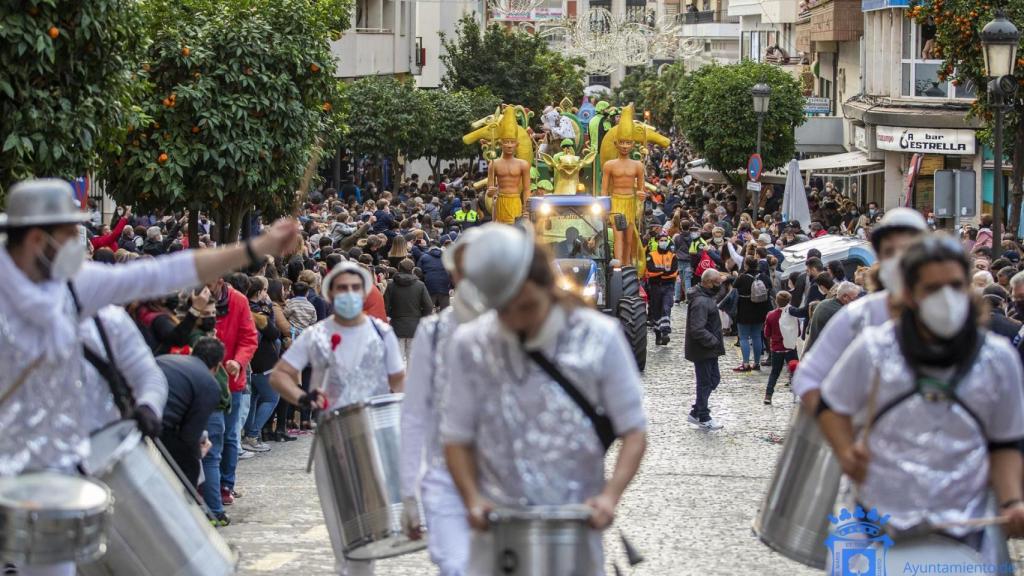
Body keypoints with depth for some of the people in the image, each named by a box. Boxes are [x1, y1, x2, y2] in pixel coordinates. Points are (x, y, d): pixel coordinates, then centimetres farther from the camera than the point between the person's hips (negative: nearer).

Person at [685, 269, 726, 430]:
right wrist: (714, 341, -22)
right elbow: (697, 330, -29)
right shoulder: (700, 302, -24)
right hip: (703, 350, -10)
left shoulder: (706, 297, 10)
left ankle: (696, 413, 25)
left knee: (714, 379, 18)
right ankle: (703, 418, 14)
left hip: (709, 350, 10)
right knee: (705, 383, 2)